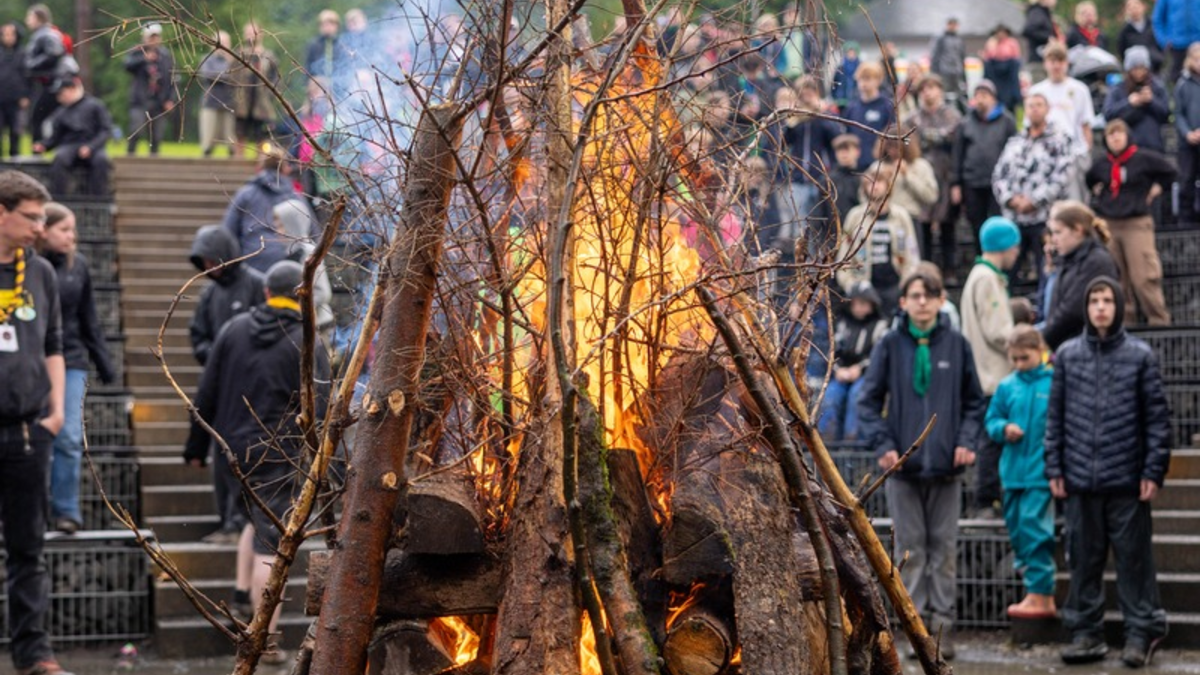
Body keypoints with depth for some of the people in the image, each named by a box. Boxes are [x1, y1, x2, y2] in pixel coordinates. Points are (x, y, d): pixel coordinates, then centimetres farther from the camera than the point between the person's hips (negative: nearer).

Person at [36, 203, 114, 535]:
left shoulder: (77, 266, 5)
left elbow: (89, 320, 12)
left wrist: (104, 365, 12)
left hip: (71, 362, 2)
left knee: (69, 439, -3)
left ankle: (66, 510, 5)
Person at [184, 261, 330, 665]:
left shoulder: (235, 329, 5)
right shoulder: (308, 345, -8)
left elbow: (207, 393, 8)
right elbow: (319, 412, -11)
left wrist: (197, 445, 15)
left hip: (235, 446, 5)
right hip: (279, 454, -5)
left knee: (258, 519, 29)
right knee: (272, 542, -3)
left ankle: (243, 592, 22)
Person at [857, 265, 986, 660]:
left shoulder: (956, 345, 4)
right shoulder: (890, 346, 1)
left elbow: (974, 402, 11)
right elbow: (868, 401, 3)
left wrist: (967, 441, -3)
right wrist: (883, 444, -9)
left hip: (946, 466, 1)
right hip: (903, 466, -1)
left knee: (944, 549, 4)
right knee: (911, 550, 3)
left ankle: (942, 624, 8)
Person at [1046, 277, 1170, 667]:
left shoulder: (1140, 356, 2)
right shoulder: (1067, 355, 8)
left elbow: (1157, 416, 1)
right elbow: (1055, 416, 10)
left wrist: (1154, 470, -6)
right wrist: (1054, 469, 5)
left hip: (1127, 480, -2)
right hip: (1080, 478, 2)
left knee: (1134, 558, 1)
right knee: (1083, 559, 7)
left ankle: (1141, 634, 8)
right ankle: (1085, 632, 15)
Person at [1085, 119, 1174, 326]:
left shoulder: (1144, 158, -5)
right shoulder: (1102, 164, 9)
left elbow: (1169, 172, 6)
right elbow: (1090, 179, 31)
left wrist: (1155, 190, 3)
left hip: (1137, 224, -5)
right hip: (1108, 225, 5)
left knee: (1143, 277, -11)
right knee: (1117, 278, 8)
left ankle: (1159, 321, -4)